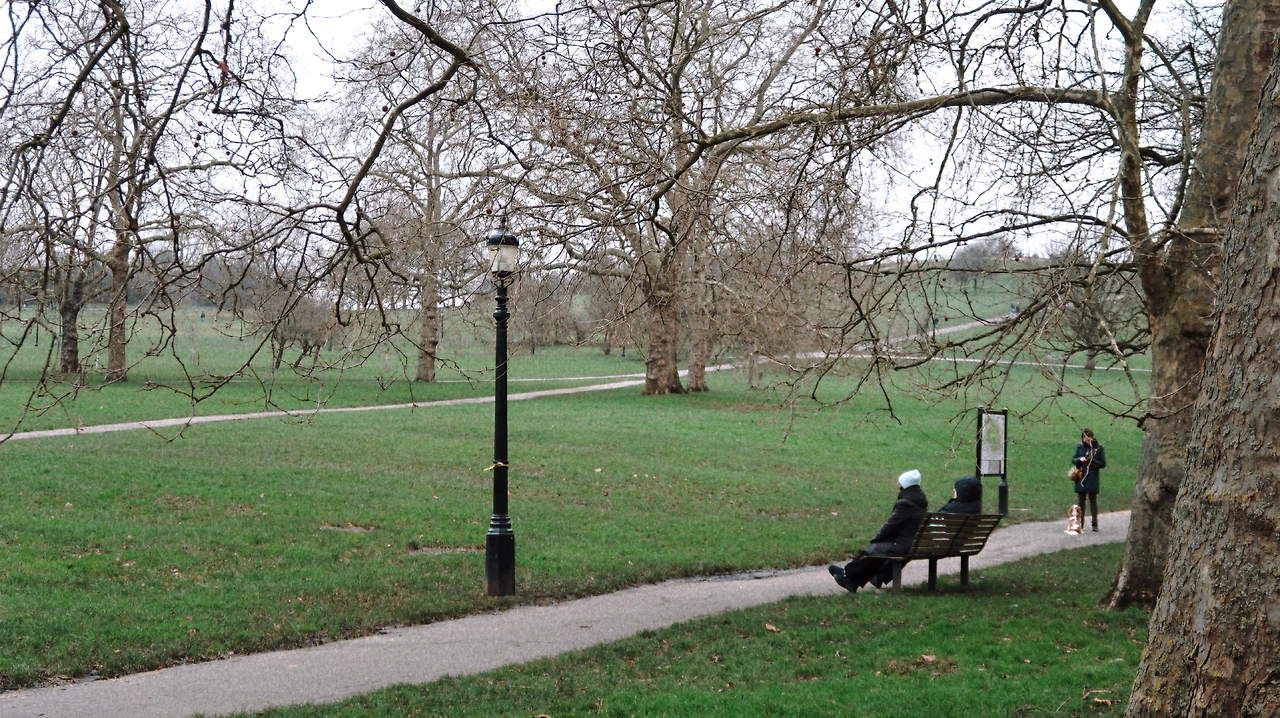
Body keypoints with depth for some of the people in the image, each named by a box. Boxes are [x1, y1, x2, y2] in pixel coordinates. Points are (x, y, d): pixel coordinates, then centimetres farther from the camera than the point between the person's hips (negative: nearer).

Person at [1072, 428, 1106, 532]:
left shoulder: (1099, 448, -5)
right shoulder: (1079, 446, 3)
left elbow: (1103, 464, -3)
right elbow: (1073, 460, 7)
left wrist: (1092, 460, -17)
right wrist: (1079, 459, -14)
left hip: (1093, 479, -3)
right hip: (1081, 477, 3)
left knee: (1093, 501, 2)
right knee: (1080, 501, 9)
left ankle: (1095, 524, 7)